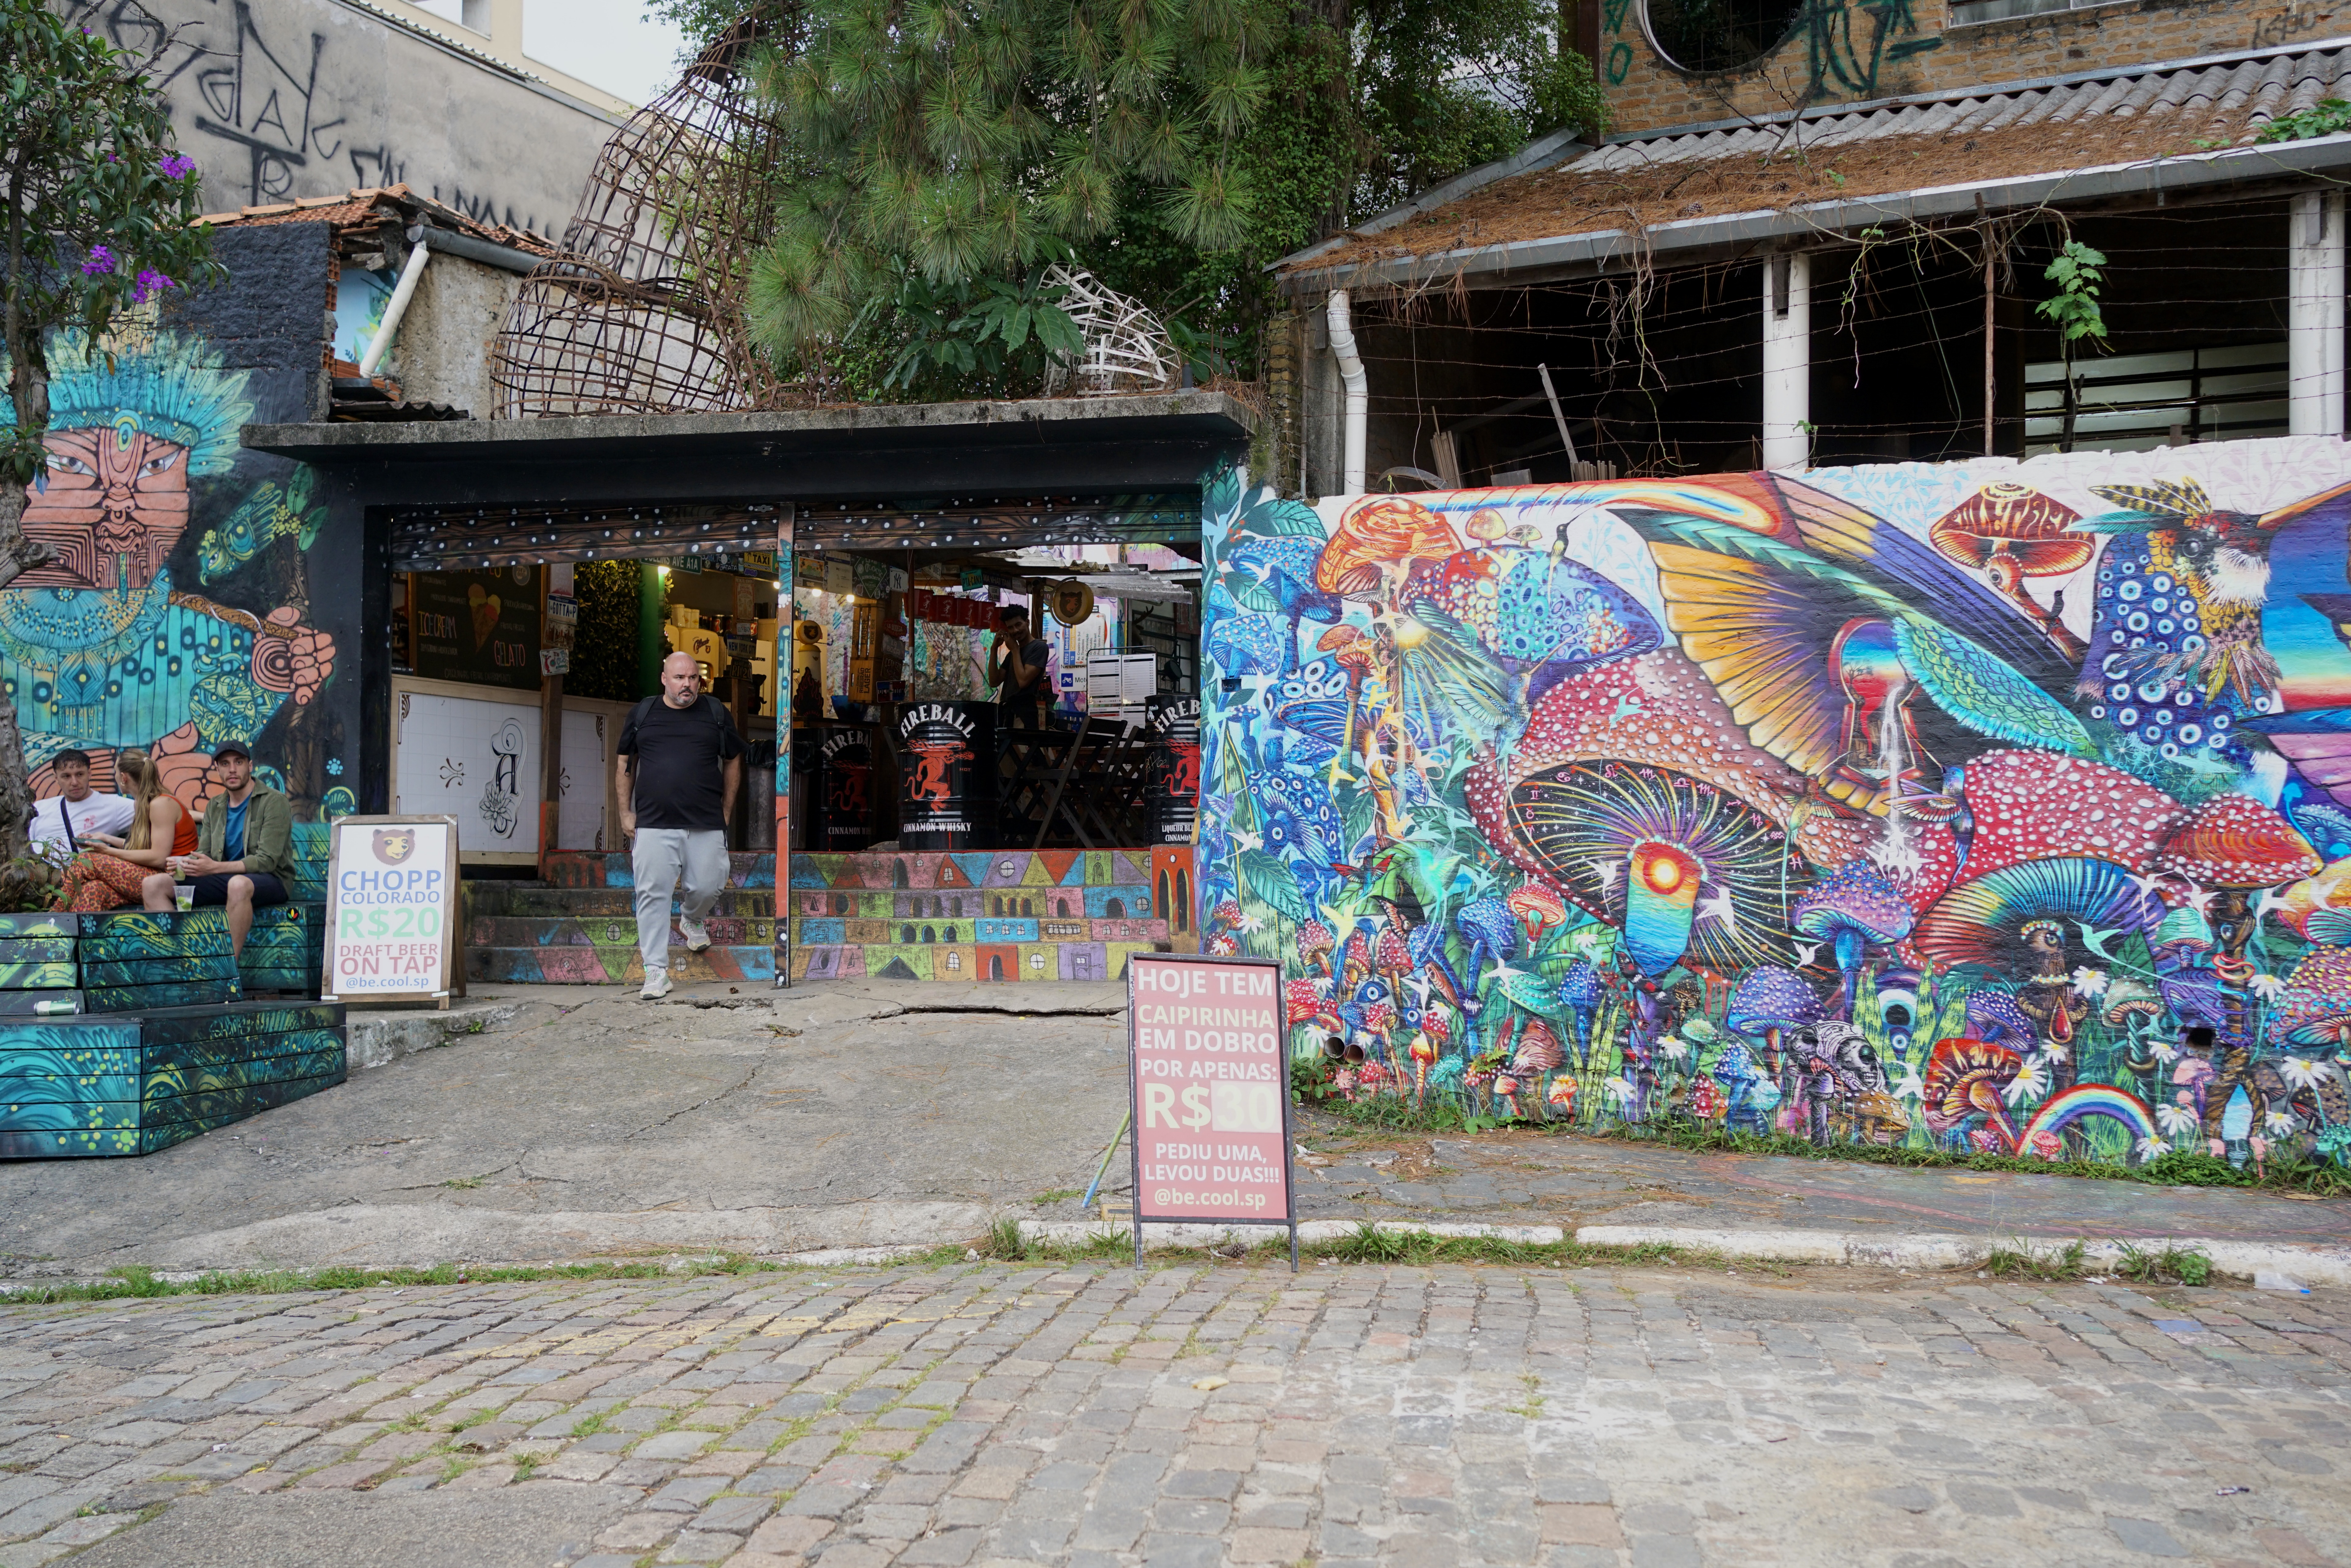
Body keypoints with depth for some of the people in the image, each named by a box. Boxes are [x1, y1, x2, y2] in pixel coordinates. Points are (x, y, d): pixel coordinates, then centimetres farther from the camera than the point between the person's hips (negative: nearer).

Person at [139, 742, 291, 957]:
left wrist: (214, 868, -25)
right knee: (153, 885, -9)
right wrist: (184, 863, -12)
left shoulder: (273, 802, -7)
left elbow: (266, 861, -15)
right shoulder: (215, 806, 16)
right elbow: (204, 853, 13)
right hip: (224, 881, 7)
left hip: (270, 880, -7)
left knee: (239, 884, -43)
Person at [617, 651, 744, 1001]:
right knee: (653, 894, -4)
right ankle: (656, 972, 1)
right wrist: (626, 812, 10)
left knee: (708, 887, 1)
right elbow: (625, 763, 14)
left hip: (706, 825, 1)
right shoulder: (642, 713, 7)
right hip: (653, 824, 0)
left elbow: (733, 762, 14)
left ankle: (693, 919, 39)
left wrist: (726, 811, 10)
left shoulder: (716, 713, 7)